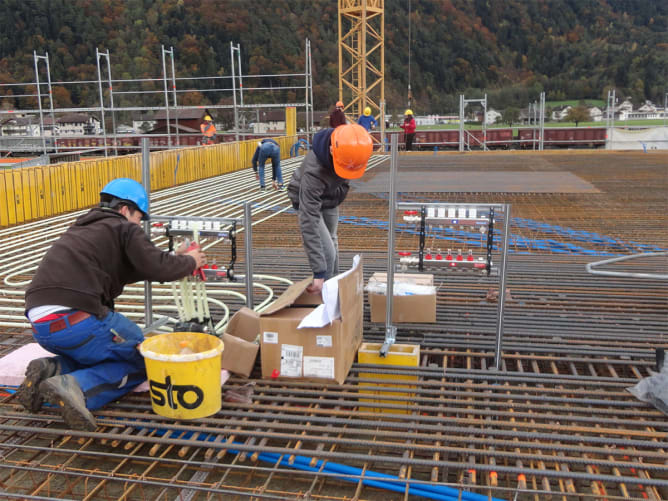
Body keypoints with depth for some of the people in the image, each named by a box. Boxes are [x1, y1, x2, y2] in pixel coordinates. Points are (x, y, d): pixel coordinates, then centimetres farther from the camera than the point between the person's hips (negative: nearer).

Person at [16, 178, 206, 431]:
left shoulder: (82, 228, 27)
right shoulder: (124, 229, 3)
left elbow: (122, 270, 32)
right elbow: (158, 268, -8)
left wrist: (173, 258, 31)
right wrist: (190, 262, 12)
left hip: (41, 328, 8)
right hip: (77, 321, -8)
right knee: (142, 362, 9)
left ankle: (50, 370, 4)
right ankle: (76, 387, -15)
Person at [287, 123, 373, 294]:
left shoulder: (351, 145, -29)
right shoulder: (313, 172, -46)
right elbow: (309, 224, -46)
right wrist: (318, 272, -47)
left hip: (331, 199, 6)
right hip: (308, 201, -6)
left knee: (331, 242, 22)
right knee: (327, 253, -15)